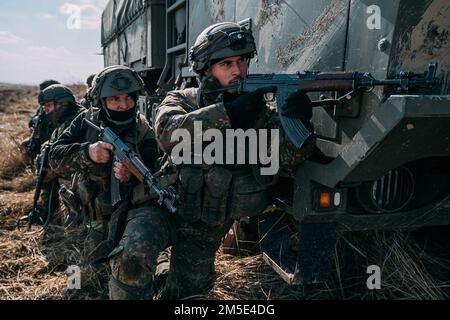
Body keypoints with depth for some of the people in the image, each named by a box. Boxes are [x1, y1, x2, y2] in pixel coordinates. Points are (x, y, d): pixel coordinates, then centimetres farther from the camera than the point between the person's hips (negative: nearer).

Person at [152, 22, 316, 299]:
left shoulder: (259, 110, -5)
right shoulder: (181, 101, -7)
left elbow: (286, 160, -15)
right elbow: (169, 133, -29)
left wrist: (297, 121, -34)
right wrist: (230, 111, -37)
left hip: (219, 220, 1)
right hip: (186, 219, -1)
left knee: (196, 284, 7)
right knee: (192, 286, 3)